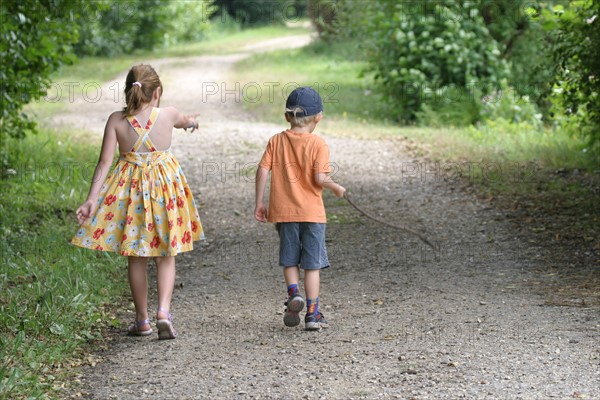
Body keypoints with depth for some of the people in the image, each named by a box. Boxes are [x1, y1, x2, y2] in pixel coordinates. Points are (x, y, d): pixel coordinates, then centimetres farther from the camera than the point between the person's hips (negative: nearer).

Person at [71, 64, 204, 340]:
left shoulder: (116, 120, -8)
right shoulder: (168, 115, -6)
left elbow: (104, 163, -12)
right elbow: (186, 121, 19)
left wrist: (92, 199, -11)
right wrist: (192, 121, 43)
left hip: (129, 190, 1)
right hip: (164, 187, 0)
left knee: (136, 258, 13)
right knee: (166, 256, 10)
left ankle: (142, 320, 19)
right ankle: (163, 311, -9)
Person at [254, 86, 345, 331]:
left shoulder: (276, 141, 3)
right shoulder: (318, 143, -8)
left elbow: (262, 171, -3)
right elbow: (320, 178, -17)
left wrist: (259, 203, 3)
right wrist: (337, 188, 3)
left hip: (283, 211, 2)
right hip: (312, 211, -2)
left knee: (289, 260, 16)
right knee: (312, 264, 5)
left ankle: (293, 293, -8)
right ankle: (312, 313, 6)